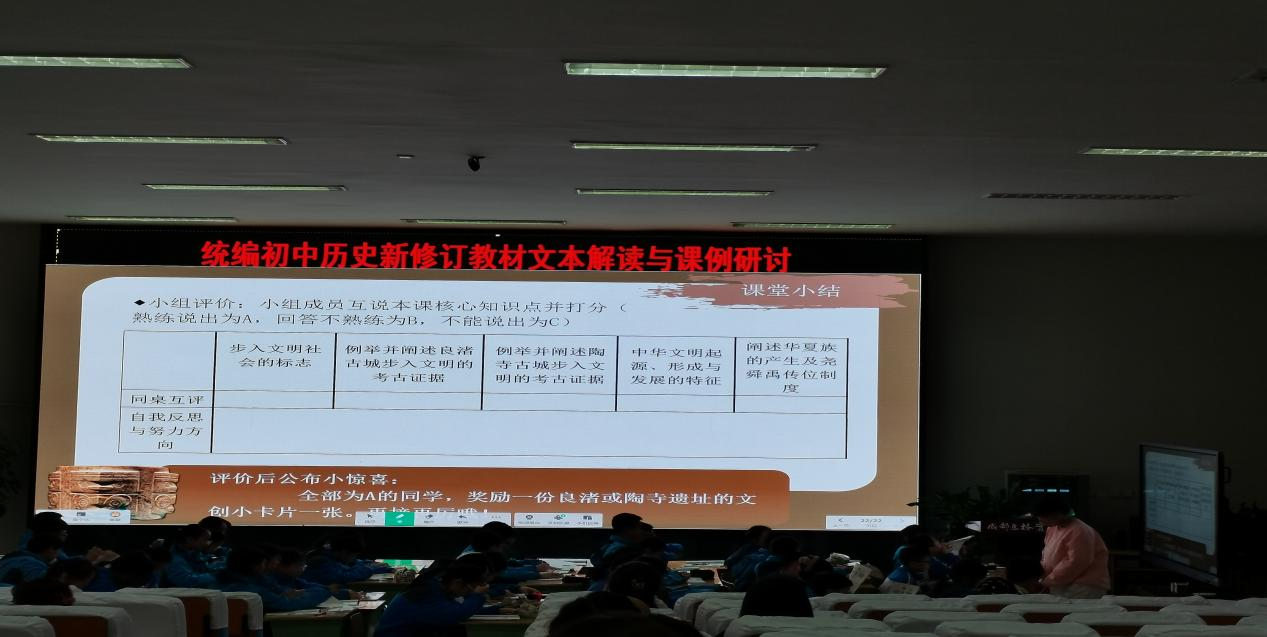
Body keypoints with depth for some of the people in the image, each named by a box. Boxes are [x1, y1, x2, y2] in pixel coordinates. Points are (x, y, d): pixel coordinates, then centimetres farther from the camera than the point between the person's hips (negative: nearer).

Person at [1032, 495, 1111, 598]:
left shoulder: (1079, 532, -19)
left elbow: (1074, 564, -23)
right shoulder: (1052, 528, 10)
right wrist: (1042, 576, 3)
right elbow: (1047, 554, 21)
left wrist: (1046, 582, -18)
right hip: (1062, 587, 9)